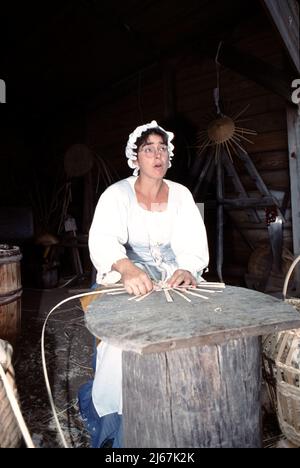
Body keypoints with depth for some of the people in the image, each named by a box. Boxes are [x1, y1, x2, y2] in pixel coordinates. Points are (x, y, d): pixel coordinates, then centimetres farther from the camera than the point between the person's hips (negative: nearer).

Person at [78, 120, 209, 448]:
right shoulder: (117, 194, -7)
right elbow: (102, 239, -23)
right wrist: (127, 268, -45)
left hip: (173, 276, 4)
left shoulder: (181, 194, 4)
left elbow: (193, 240, -5)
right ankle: (111, 421, -2)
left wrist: (187, 268, -28)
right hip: (126, 276, -3)